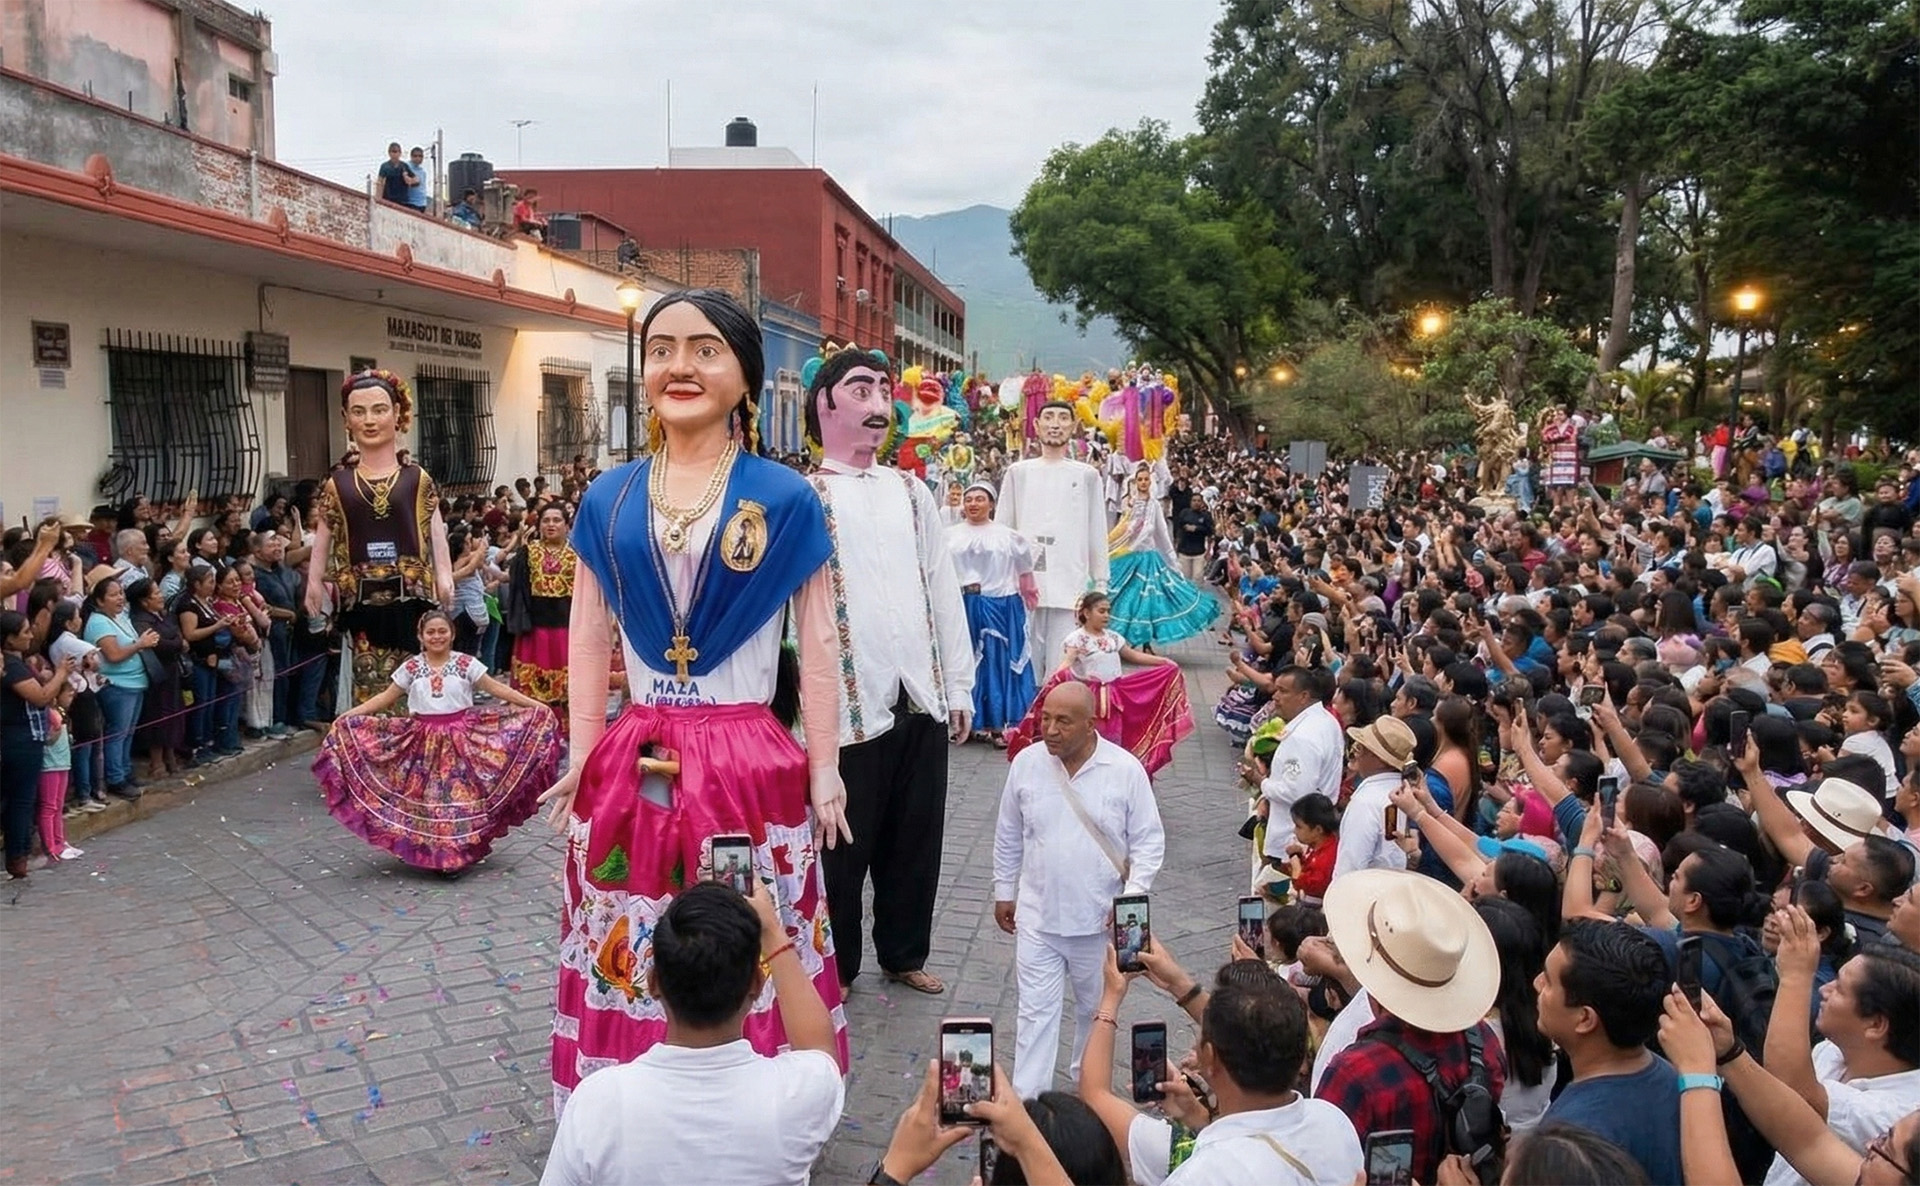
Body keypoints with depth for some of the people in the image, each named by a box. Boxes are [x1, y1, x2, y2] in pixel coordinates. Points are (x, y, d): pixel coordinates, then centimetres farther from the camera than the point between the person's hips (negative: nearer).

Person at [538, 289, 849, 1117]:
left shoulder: (784, 498, -1)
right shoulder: (608, 500, 7)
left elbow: (818, 645, -1)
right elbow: (588, 638, 9)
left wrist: (823, 770, -3)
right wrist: (583, 757, 3)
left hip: (750, 765, -3)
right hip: (634, 766, 3)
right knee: (627, 960, 10)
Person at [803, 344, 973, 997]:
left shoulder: (912, 491, 12)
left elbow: (944, 592, 14)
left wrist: (959, 686, 11)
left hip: (923, 701, 5)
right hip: (850, 706, -5)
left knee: (917, 839, 16)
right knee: (845, 845, 7)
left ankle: (904, 954, 35)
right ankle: (836, 969, 26)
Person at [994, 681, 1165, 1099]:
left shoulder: (1125, 770, -13)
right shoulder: (1026, 764, -6)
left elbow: (1149, 840, -5)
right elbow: (1008, 836, 7)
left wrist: (1133, 895, -15)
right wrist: (1004, 892, 11)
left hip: (1099, 919, 0)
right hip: (1037, 915, 1)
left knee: (1095, 1006, 19)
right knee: (1036, 1010, 2)